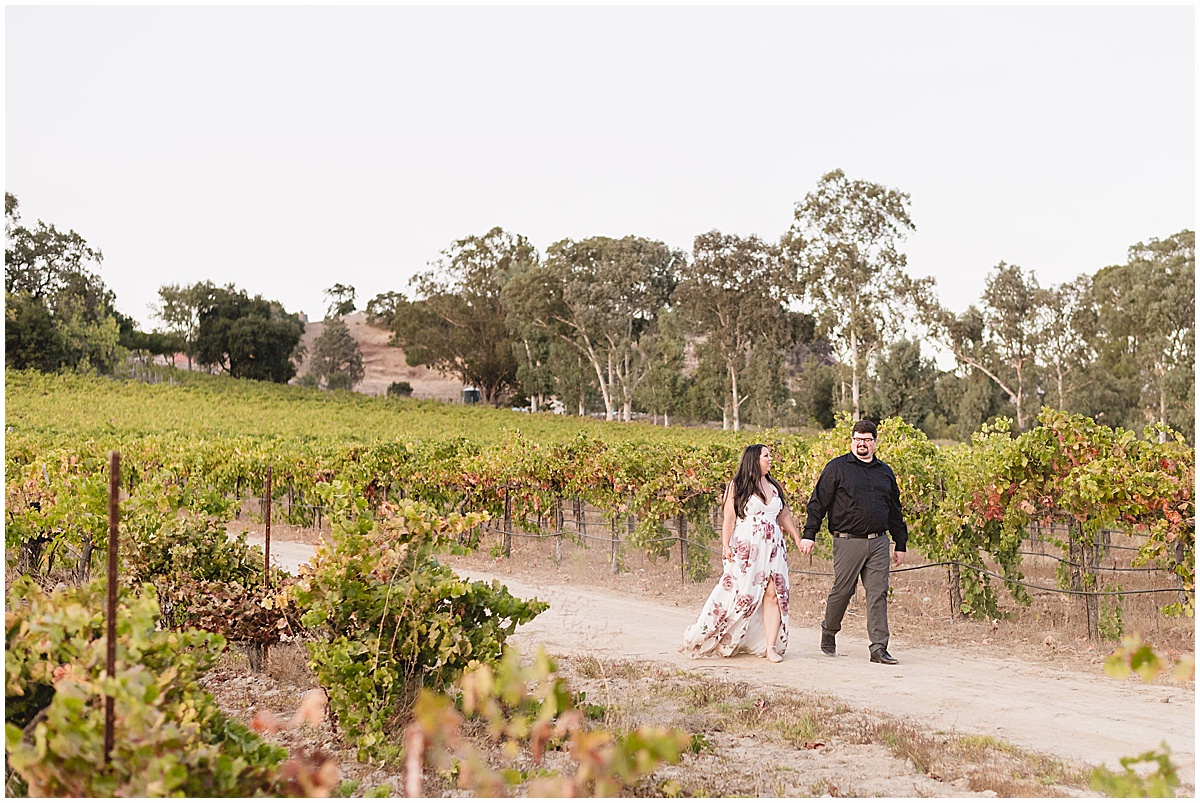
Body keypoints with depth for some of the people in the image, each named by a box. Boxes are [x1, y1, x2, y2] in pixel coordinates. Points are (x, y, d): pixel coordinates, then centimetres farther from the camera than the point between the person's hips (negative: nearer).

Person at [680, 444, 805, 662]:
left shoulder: (775, 487, 15)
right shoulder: (737, 487, 0)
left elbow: (785, 516, 21)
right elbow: (729, 518, -5)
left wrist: (799, 540, 17)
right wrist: (726, 546, -13)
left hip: (773, 548, 5)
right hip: (746, 548, -5)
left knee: (773, 593, -6)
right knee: (739, 593, -6)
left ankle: (771, 646, -4)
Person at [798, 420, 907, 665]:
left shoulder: (885, 472, 16)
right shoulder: (837, 468, 2)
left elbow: (895, 511, 22)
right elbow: (818, 502, 0)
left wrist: (901, 544, 21)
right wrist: (809, 534, -7)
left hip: (878, 542, 4)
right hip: (848, 541, -3)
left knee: (878, 593, -2)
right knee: (842, 591, 3)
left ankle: (879, 647, -1)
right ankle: (829, 632, 27)